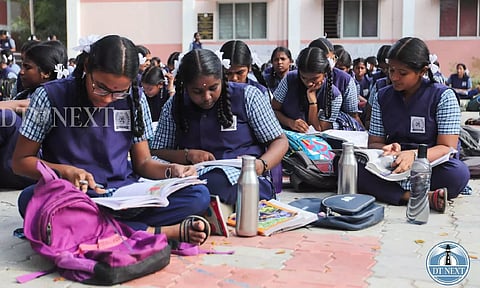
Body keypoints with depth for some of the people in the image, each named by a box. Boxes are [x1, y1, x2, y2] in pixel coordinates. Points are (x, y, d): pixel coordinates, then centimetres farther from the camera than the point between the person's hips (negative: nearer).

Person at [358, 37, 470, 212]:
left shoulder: (443, 96, -3)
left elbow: (447, 147, -10)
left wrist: (414, 155, -30)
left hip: (431, 167, -3)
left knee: (459, 172, -36)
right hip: (391, 168, 3)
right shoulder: (383, 97, 9)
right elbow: (373, 142, 9)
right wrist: (387, 150, -17)